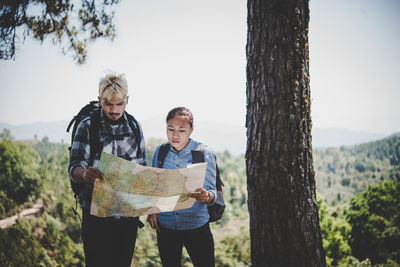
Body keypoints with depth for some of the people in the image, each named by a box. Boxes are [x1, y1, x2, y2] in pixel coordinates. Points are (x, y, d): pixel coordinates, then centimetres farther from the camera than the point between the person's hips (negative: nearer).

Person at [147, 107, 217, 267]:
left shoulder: (204, 153, -6)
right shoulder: (160, 151, 4)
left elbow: (211, 192, -8)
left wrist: (206, 196, -31)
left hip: (196, 225, -3)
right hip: (165, 226, 3)